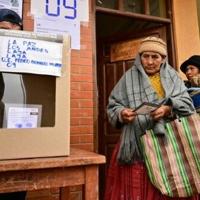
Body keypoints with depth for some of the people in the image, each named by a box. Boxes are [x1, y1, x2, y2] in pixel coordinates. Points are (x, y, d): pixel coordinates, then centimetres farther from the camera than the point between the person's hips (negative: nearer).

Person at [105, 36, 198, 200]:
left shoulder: (172, 76, 11)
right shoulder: (129, 77, 7)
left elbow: (187, 104, 1)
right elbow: (113, 106, 4)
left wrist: (168, 109, -19)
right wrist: (121, 114, -18)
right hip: (137, 146, -1)